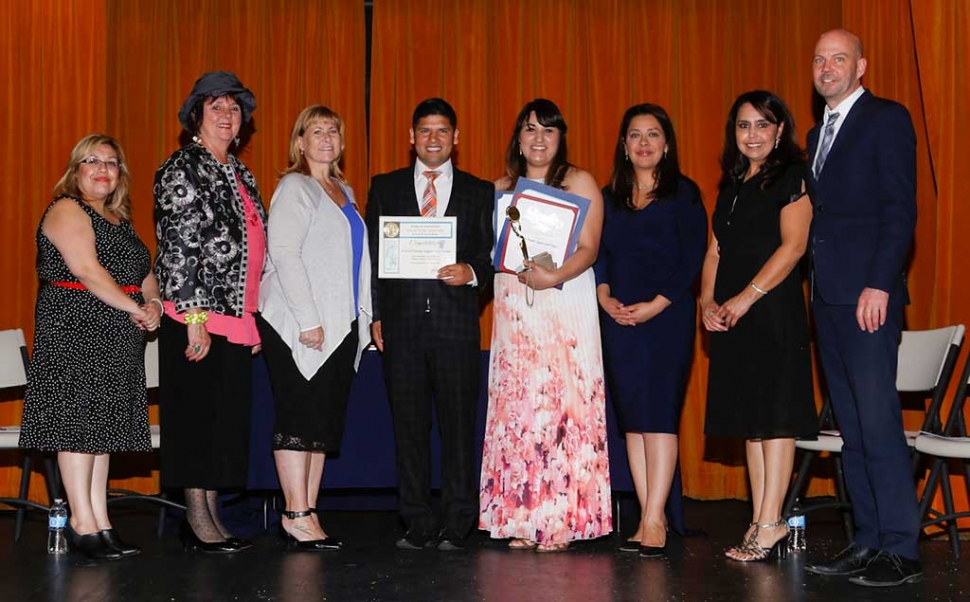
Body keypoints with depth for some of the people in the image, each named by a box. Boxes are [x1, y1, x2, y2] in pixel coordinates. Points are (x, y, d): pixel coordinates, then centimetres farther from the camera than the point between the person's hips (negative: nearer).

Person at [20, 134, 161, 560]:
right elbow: (87, 270, -17)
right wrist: (135, 309, -15)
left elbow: (144, 273, 20)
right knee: (77, 422, -8)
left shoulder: (119, 219, 20)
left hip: (116, 336, 8)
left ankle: (101, 523, 10)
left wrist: (154, 304, -1)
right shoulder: (66, 210, -5)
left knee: (102, 428, 7)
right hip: (75, 329, -8)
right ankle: (82, 525, -6)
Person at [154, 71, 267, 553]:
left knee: (227, 417, 9)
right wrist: (194, 318, -19)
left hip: (236, 318, 8)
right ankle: (197, 521, 4)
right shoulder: (181, 169, -7)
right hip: (196, 316, -8)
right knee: (196, 417, -3)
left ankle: (210, 516, 16)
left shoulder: (240, 174, 17)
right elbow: (178, 246, -14)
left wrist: (255, 320, 16)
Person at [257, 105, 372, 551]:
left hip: (341, 324, 8)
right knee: (300, 417, -7)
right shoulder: (294, 188, -4)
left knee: (326, 421, 6)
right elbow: (284, 254, -14)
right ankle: (296, 516, -5)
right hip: (299, 324, -8)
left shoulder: (344, 191, 19)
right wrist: (308, 320, -19)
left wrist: (364, 317, 13)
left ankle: (306, 514, 10)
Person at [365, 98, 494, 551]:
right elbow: (372, 254, 9)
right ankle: (417, 525, 13)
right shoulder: (385, 188, 12)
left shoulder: (480, 192, 10)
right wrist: (375, 314, 1)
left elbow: (491, 254, 8)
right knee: (408, 425, 4)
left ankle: (456, 525, 8)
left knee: (458, 424, 0)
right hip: (401, 322, 1)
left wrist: (471, 272, -14)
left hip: (457, 322, -1)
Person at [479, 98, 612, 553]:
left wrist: (553, 276, -22)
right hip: (514, 307, 4)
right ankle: (524, 520, 4)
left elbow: (588, 249, -5)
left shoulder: (579, 183, 4)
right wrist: (519, 270, -8)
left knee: (563, 400, -8)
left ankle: (561, 522, -5)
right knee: (517, 403, -1)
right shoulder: (501, 188, 17)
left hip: (566, 304, -4)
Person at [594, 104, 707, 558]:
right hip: (618, 318, 4)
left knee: (657, 411, -9)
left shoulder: (683, 193, 2)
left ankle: (653, 520, -10)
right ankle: (649, 519, 6)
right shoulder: (609, 197, 14)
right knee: (631, 416, 3)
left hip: (666, 316, -4)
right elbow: (597, 252, 11)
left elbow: (693, 257, -6)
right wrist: (605, 297, -7)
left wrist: (655, 305, -14)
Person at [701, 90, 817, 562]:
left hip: (773, 309, -8)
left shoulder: (792, 177, -4)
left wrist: (745, 298, -18)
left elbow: (792, 245, -14)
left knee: (774, 413, -7)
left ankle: (770, 524, -4)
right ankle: (760, 523, 12)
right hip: (731, 315, 8)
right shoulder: (732, 183, 18)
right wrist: (707, 300, 2)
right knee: (750, 416, 8)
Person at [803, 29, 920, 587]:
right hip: (828, 298, 8)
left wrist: (879, 285, -18)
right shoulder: (818, 133, 21)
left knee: (878, 421, -10)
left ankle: (902, 549, -5)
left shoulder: (886, 118, -3)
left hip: (867, 295, -8)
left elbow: (901, 209, -11)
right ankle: (870, 540, 13)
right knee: (852, 428, 8)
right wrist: (817, 286, 9)